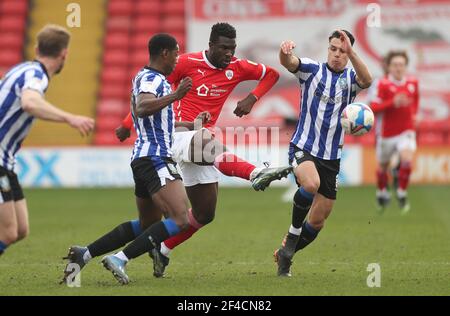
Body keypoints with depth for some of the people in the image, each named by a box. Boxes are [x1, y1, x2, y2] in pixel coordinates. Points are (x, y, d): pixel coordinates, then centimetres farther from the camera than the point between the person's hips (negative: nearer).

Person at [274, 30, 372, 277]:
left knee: (318, 221, 7)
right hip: (303, 147, -3)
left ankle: (285, 253, 31)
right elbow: (288, 62, -21)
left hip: (331, 157, 3)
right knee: (311, 184, -36)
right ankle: (293, 234, -13)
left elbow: (366, 80, -22)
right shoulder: (311, 69, -2)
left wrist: (351, 52, -37)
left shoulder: (350, 78, 2)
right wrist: (285, 50, -45)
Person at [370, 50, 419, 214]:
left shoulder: (413, 83, 0)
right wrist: (393, 103, -31)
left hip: (407, 131, 1)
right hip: (387, 133, -1)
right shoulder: (383, 84, -13)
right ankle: (381, 193, 44)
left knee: (407, 159, -24)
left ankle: (402, 194, -4)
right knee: (383, 166, 14)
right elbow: (374, 107, -21)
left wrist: (413, 113, 9)